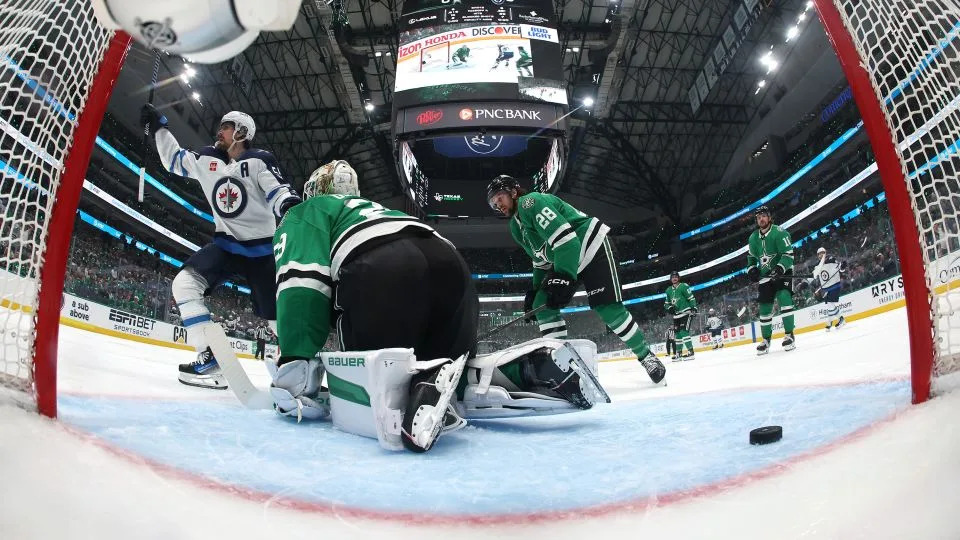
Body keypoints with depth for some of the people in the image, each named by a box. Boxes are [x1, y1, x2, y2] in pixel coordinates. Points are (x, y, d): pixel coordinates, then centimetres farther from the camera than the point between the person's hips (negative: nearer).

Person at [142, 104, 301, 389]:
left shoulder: (259, 161, -11)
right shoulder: (207, 159, 5)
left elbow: (279, 193, -22)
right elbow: (174, 159, 21)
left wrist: (291, 207, -43)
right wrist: (158, 127, 18)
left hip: (262, 249, -5)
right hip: (225, 244, 5)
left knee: (279, 314, -1)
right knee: (184, 283, -14)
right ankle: (210, 358, -15)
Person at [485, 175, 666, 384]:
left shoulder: (531, 202, -18)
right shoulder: (516, 228, 13)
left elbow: (564, 237, -29)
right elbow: (541, 260, 20)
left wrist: (564, 277, -33)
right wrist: (534, 290, 11)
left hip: (592, 248, -10)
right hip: (565, 262, 10)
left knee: (608, 308, -14)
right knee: (542, 303, -5)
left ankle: (646, 356, 3)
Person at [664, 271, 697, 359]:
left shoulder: (683, 286, -6)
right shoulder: (668, 290, 13)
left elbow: (691, 298, -10)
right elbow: (666, 303, 19)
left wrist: (694, 308, -19)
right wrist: (669, 308, -2)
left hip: (686, 313, -7)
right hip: (676, 315, 7)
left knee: (684, 332, -19)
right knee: (678, 333, 8)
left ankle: (690, 352, -18)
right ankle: (679, 353, 17)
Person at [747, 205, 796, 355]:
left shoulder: (779, 233, -12)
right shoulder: (753, 238, 7)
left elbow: (788, 254, -18)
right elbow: (751, 257, 21)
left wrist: (779, 269, -30)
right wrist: (751, 269, 4)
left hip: (782, 273, -5)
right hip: (764, 276, 5)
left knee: (784, 298, -24)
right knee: (764, 307, 4)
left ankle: (789, 335, -17)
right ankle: (766, 340, 14)